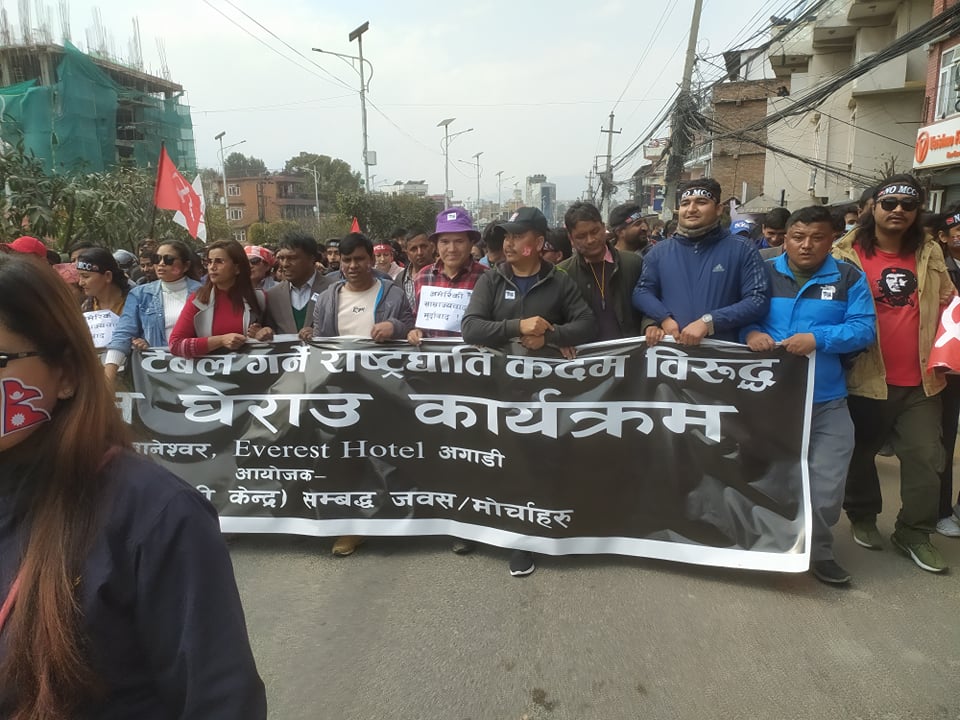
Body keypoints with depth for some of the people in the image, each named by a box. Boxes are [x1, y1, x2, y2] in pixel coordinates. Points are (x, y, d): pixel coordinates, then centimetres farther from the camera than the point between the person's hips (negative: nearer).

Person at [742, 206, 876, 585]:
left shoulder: (849, 278, 1)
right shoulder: (764, 274, 3)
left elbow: (864, 328, -6)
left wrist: (817, 339, -21)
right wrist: (750, 333, -17)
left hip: (827, 401, 0)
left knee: (826, 487, 1)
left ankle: (818, 552, 23)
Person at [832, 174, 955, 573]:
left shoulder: (930, 254, 10)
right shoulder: (846, 255, -6)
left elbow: (948, 303, 21)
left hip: (920, 380, 4)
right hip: (866, 377, -4)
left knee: (925, 456, 6)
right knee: (861, 452, 12)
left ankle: (915, 533, 20)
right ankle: (862, 517, 32)